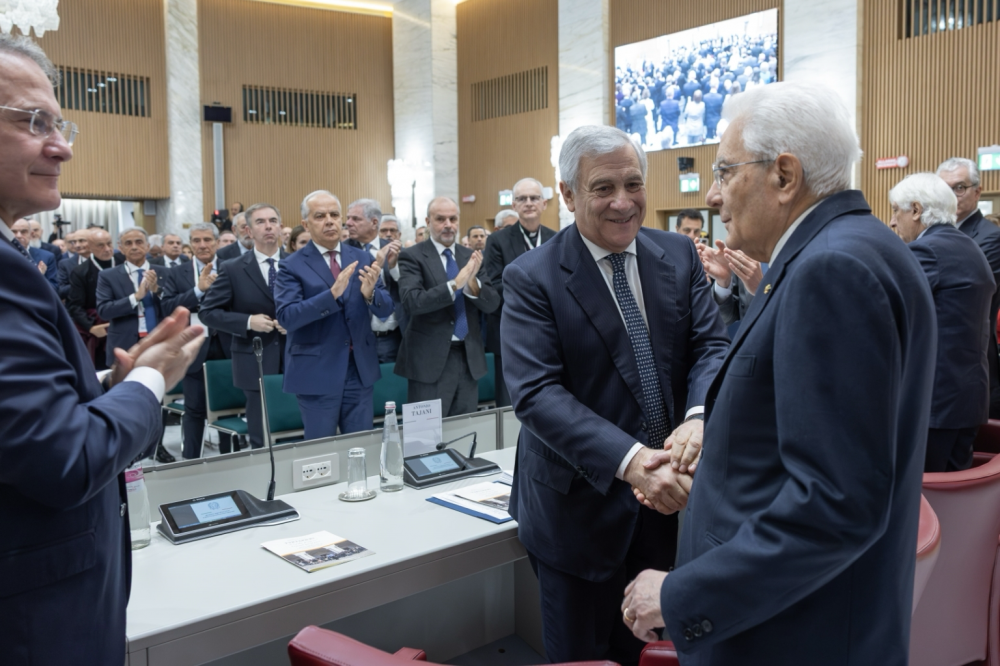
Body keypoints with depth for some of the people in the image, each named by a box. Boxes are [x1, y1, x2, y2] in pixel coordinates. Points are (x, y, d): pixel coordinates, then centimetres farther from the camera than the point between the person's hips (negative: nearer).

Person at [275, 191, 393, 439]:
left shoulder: (362, 257, 6)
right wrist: (332, 293, -29)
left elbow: (386, 309, 2)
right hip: (316, 372, -3)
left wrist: (370, 293, -22)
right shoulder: (292, 266, -5)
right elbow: (286, 317, -17)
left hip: (361, 369, 3)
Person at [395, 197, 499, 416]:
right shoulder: (412, 256, -5)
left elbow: (492, 303, 2)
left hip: (469, 357, 5)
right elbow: (411, 301, -20)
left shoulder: (471, 257, 8)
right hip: (430, 359, -4)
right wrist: (455, 284, -29)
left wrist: (472, 283, -18)